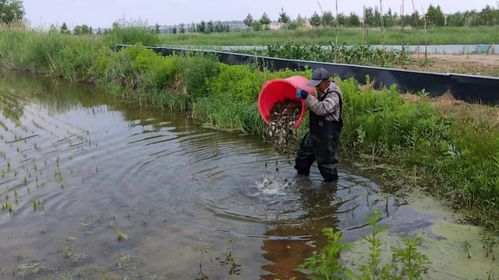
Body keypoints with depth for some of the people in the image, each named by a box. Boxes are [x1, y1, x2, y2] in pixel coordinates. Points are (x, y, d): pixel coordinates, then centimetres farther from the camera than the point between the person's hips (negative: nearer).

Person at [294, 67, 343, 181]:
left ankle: (331, 180, 20)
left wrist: (307, 96, -39)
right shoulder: (321, 91, 6)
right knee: (303, 156, 20)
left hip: (327, 135, -10)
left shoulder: (333, 94, -21)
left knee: (325, 159, 1)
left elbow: (322, 109, -36)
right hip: (315, 131, 10)